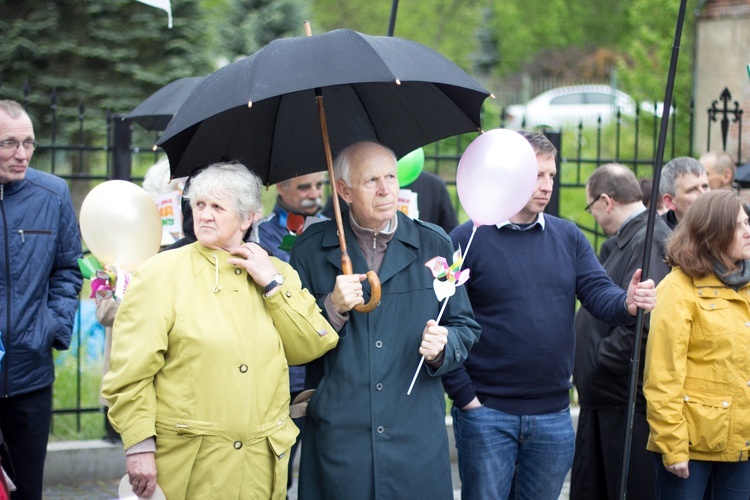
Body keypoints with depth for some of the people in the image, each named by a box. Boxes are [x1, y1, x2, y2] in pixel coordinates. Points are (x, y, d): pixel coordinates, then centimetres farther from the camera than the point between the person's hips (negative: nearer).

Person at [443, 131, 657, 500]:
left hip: (553, 414, 4)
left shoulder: (568, 237, 8)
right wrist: (462, 394, -12)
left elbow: (599, 295, -1)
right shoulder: (467, 239, -7)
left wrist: (628, 302, -24)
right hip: (487, 414, -4)